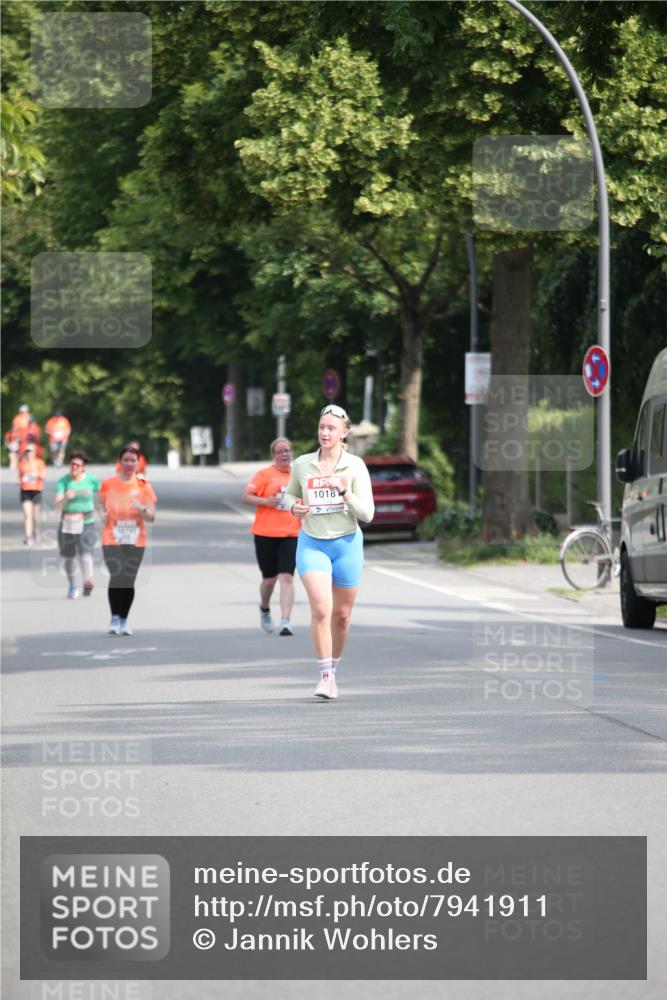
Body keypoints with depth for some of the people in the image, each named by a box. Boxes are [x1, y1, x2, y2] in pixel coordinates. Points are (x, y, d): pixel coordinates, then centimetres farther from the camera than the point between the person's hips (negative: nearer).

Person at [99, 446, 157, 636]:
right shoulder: (108, 484, 2)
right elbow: (101, 504, 19)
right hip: (112, 539, -1)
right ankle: (114, 618, -8)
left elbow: (151, 518, 2)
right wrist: (102, 514, -4)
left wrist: (142, 509, -19)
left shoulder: (143, 486, 2)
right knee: (117, 576, -17)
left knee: (129, 581, 4)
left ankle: (124, 620, 18)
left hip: (135, 542, 1)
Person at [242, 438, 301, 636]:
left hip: (290, 534, 1)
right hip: (265, 534, -1)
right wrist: (266, 501, -20)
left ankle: (285, 622, -17)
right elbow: (246, 497, -6)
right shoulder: (264, 474, -1)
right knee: (269, 578, 9)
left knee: (287, 578, -13)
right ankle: (264, 610, 39)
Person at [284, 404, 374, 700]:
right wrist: (294, 506, -5)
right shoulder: (302, 464, 0)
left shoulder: (355, 465, -6)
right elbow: (289, 494, 18)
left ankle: (333, 669, 29)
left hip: (347, 544, 0)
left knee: (341, 615, 8)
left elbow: (367, 513, -9)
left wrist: (343, 490, -23)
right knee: (321, 610, -17)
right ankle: (325, 675, -14)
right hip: (312, 544, 0)